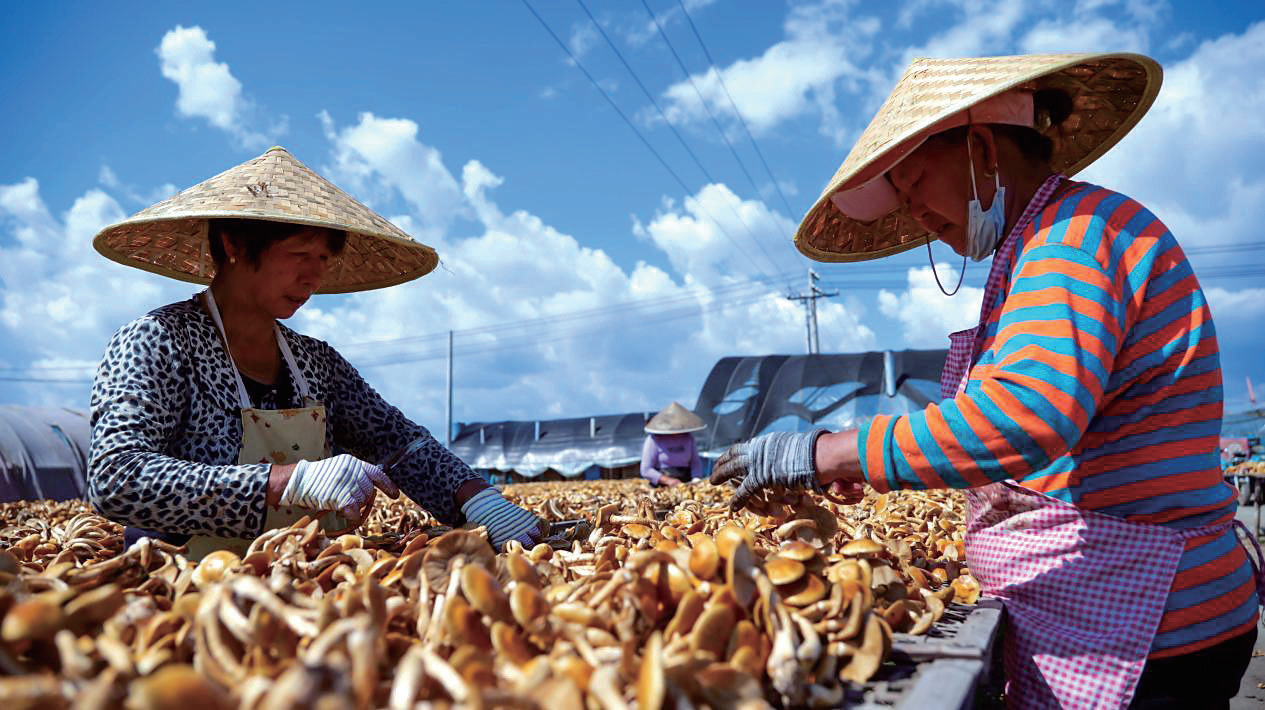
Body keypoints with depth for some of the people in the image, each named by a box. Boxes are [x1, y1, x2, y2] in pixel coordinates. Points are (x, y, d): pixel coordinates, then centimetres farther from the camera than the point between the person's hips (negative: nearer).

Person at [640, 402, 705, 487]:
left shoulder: (688, 437, 12)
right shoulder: (653, 439, -2)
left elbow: (696, 462, 17)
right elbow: (646, 470, -5)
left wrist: (696, 478, -5)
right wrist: (668, 481, -17)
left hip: (686, 483, 4)